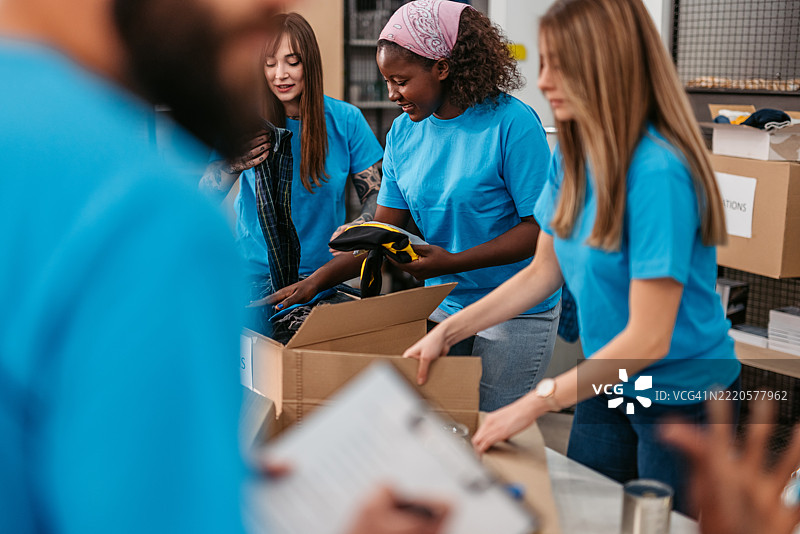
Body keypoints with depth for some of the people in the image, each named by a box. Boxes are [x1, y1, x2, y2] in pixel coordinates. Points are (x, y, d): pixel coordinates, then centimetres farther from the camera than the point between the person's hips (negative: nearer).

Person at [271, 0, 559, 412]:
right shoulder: (403, 133, 3)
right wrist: (315, 281, -7)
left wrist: (452, 261, -24)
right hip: (441, 305, 5)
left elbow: (542, 227, -16)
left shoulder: (511, 123, -15)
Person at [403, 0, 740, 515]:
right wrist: (448, 332, 3)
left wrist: (535, 403, -23)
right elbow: (542, 273, 8)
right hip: (609, 384, 7)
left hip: (685, 395, -7)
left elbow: (647, 338, -26)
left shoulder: (658, 172, -27)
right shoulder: (572, 157, -2)